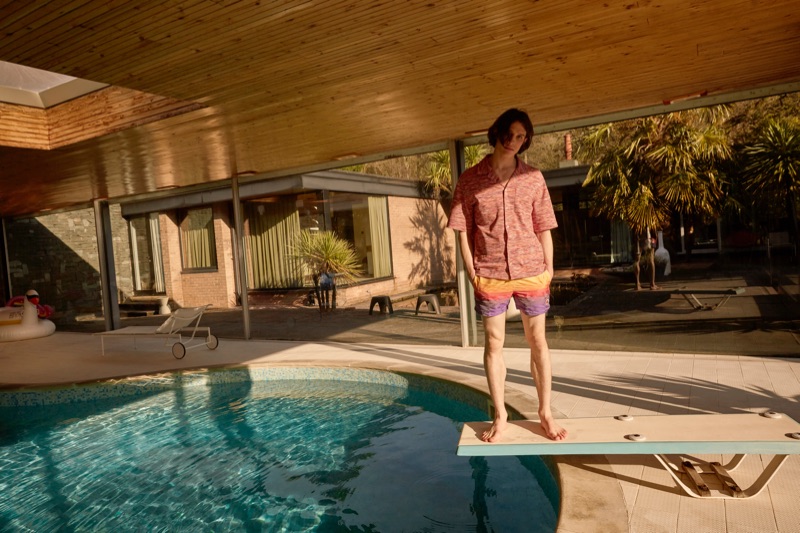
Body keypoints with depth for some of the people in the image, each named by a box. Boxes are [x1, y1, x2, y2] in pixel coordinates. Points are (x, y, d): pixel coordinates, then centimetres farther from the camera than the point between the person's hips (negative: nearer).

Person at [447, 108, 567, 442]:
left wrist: (549, 270, 1)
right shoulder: (470, 180, 1)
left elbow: (543, 229, 6)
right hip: (490, 275, -1)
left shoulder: (533, 178, 4)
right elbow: (463, 230, 1)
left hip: (531, 273, 1)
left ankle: (545, 413, 22)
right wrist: (472, 273, -4)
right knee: (493, 343, 6)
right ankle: (500, 417, 19)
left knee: (537, 341, 8)